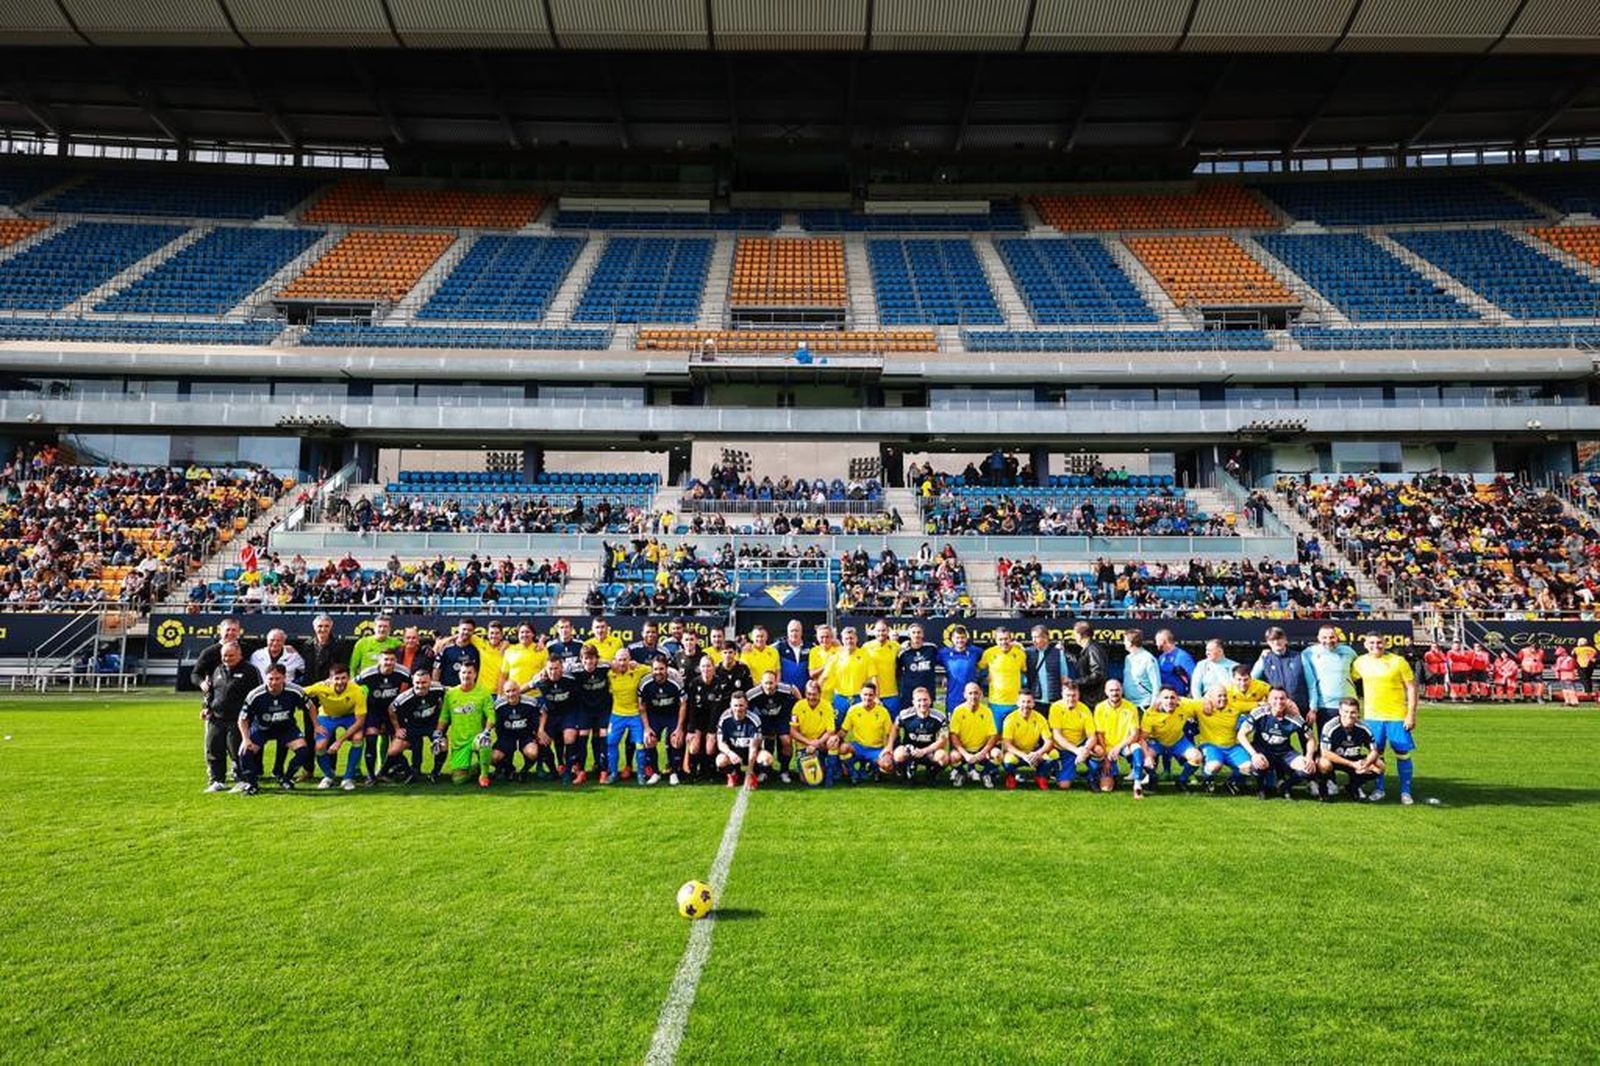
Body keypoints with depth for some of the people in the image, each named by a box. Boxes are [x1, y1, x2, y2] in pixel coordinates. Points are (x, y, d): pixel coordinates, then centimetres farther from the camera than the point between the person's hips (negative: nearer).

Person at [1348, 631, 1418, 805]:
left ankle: (1405, 792, 12)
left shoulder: (1398, 661, -6)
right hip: (1372, 716, 3)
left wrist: (1411, 714, -9)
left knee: (1402, 753, 1)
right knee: (1376, 753, 8)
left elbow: (1411, 687, -4)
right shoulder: (1361, 662, 3)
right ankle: (1379, 790, 20)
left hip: (1397, 716, -3)